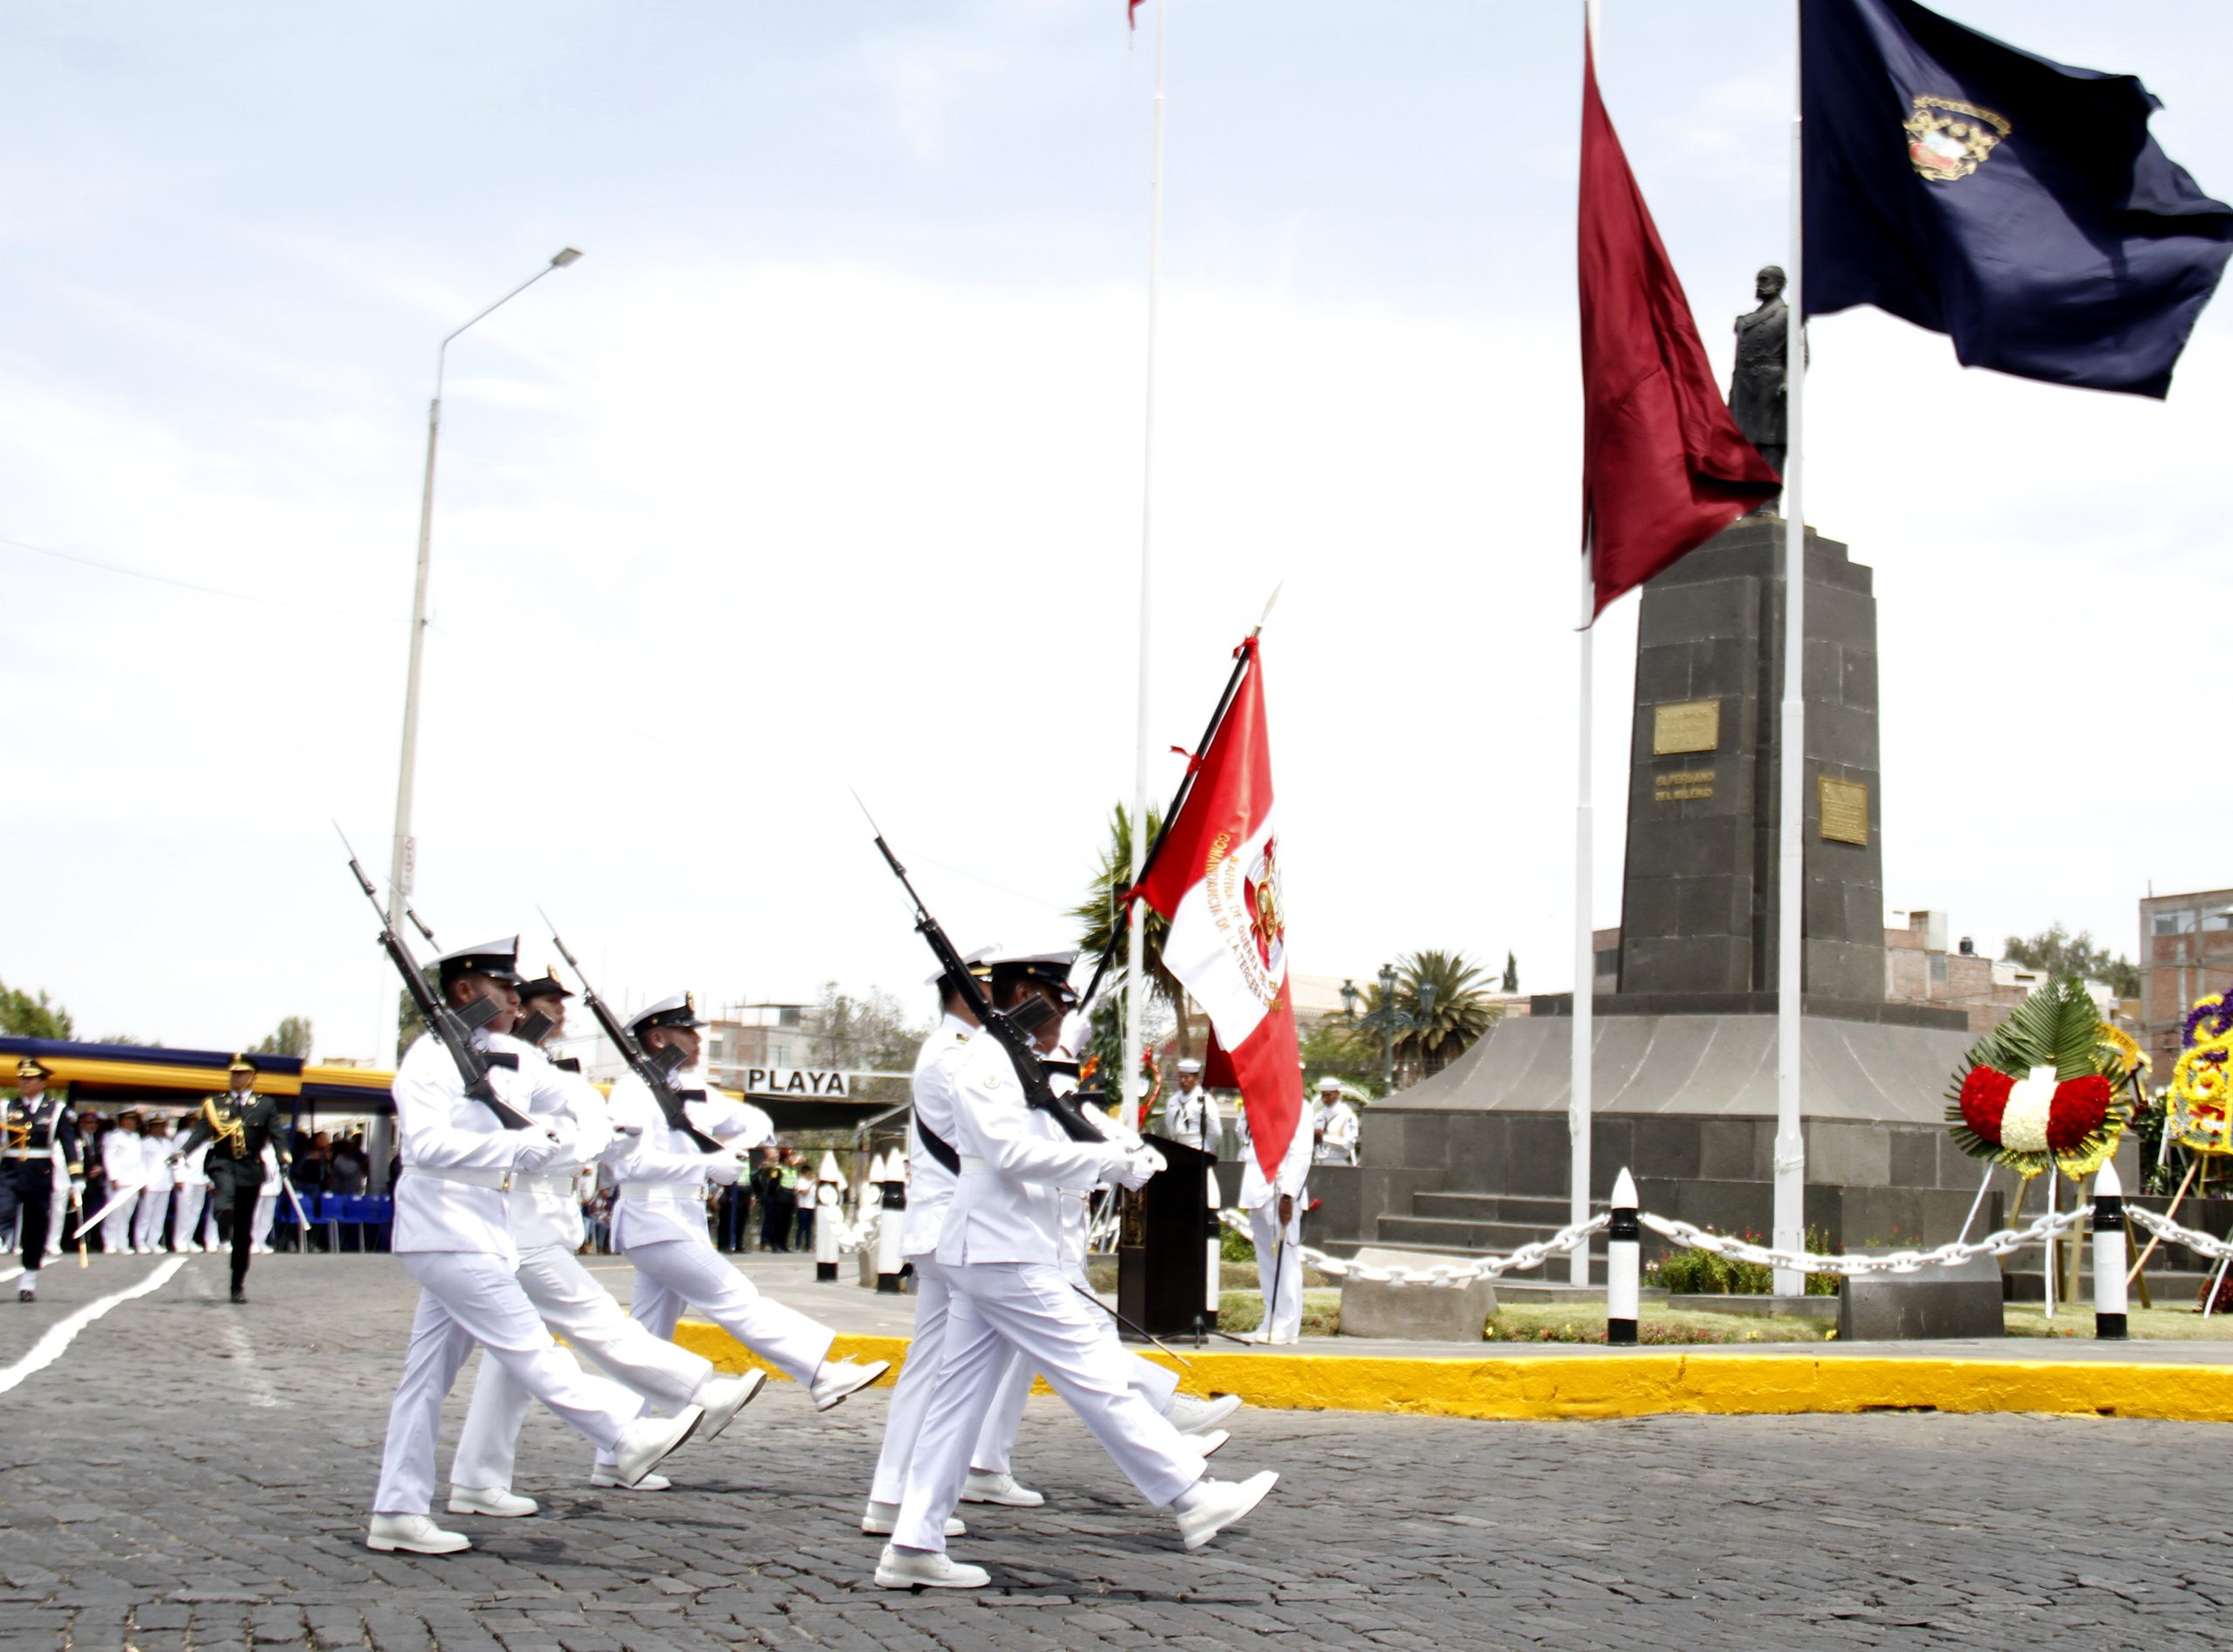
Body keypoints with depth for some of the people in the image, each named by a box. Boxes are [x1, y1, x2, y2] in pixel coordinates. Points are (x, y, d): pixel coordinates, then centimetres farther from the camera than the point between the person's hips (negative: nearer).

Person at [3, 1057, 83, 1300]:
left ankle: (28, 1282, 19)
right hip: (9, 1175, 0)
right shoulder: (7, 1107, 6)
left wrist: (77, 1178, -3)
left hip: (41, 1178, 0)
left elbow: (70, 1145, 2)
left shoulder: (56, 1109, 3)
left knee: (35, 1230, 7)